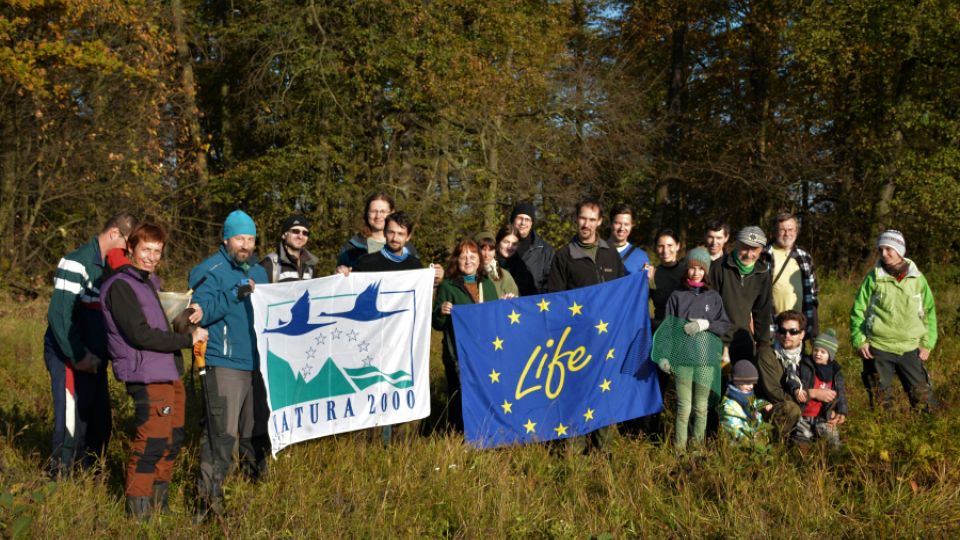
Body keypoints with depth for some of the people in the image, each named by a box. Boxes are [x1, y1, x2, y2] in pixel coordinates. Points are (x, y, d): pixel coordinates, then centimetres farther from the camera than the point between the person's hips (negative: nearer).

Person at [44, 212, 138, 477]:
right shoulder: (76, 263, -15)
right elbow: (59, 315, -21)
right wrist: (78, 357, -19)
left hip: (93, 360, 9)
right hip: (70, 359, -9)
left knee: (99, 425, 12)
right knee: (72, 425, -7)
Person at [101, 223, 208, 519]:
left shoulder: (152, 281, 17)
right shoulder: (120, 285, -12)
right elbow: (140, 334, -19)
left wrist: (189, 314, 5)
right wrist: (188, 339, -14)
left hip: (170, 373, 9)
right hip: (147, 377, -9)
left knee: (172, 440, 15)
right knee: (151, 443, -8)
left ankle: (159, 504, 27)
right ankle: (138, 511, 4)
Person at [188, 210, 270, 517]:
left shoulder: (259, 272, 19)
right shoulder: (209, 271, -5)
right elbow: (202, 312, -19)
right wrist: (236, 294, -25)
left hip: (257, 363, 7)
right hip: (224, 365, -7)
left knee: (257, 431, 15)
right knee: (222, 433, -12)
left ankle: (257, 485, 28)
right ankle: (210, 498, -4)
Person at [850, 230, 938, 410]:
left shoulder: (917, 278, 5)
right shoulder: (873, 278, 1)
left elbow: (929, 312, 10)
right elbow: (858, 311, 3)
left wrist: (927, 343, 3)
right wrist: (859, 340, -6)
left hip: (911, 349, 1)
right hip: (878, 349, -1)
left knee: (923, 396, 0)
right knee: (880, 398, 6)